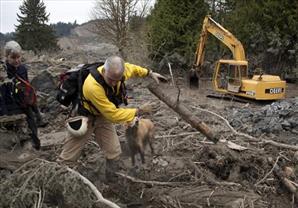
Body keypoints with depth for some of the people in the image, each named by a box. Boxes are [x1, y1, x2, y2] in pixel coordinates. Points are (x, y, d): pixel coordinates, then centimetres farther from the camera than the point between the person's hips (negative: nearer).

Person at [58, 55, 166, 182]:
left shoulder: (116, 70, -20)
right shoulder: (93, 86, -40)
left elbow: (132, 68, 7)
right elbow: (113, 114, -34)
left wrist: (150, 73, 10)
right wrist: (138, 111, -26)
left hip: (104, 115, 6)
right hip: (85, 117, -6)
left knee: (114, 152, 3)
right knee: (69, 156, 2)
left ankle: (112, 181, 24)